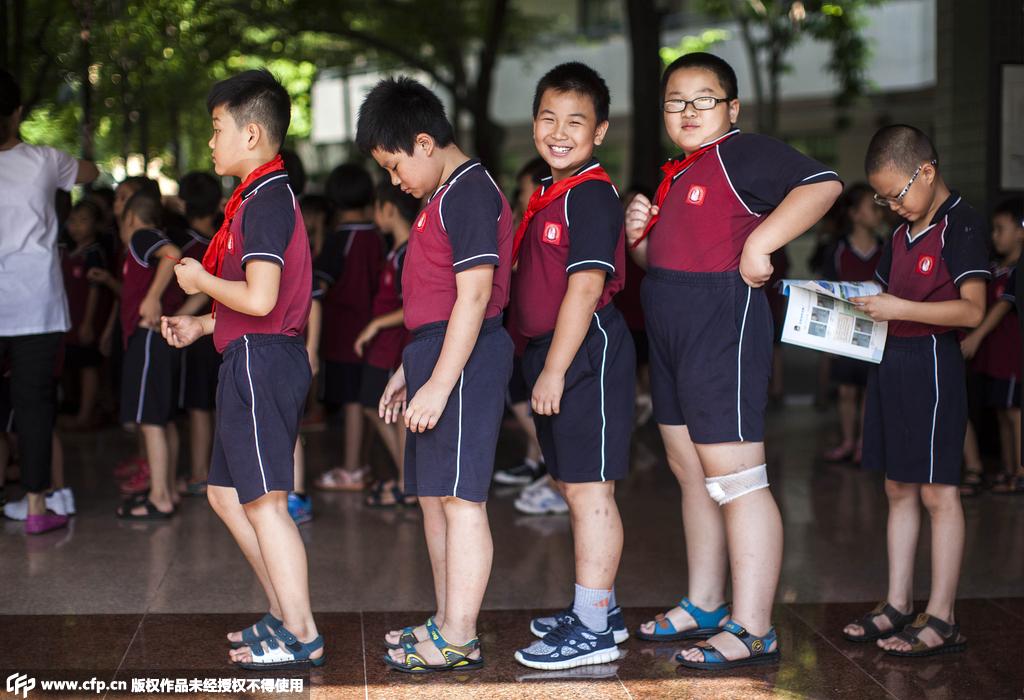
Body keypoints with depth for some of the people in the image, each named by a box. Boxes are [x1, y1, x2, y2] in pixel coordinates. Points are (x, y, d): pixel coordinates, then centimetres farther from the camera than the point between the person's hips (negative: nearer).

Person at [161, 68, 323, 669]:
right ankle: (285, 614, 24)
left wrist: (201, 281, -9)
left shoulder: (266, 199, -16)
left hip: (262, 360, -11)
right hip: (255, 358, 11)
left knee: (264, 500, -6)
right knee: (226, 491, 17)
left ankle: (302, 637, 2)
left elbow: (259, 298, -25)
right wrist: (202, 325, 17)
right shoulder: (262, 196, 17)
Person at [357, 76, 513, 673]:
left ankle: (458, 641, -2)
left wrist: (439, 383, -22)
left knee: (460, 498, -7)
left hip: (465, 358, -11)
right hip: (438, 355, 11)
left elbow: (474, 294, -20)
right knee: (434, 496, 15)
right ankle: (447, 621, 25)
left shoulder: (470, 193, -13)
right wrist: (410, 370, 25)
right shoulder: (444, 197, 20)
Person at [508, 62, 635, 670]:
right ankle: (599, 606, 29)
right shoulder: (550, 194, 15)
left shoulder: (591, 194, -15)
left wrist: (555, 370, -20)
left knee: (588, 489, -5)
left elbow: (585, 288, -20)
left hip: (587, 353, -10)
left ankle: (593, 630, 2)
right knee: (575, 486, 17)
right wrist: (544, 365, 15)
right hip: (556, 354, 10)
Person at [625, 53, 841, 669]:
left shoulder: (741, 154, -9)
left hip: (724, 321, -10)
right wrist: (639, 233, 4)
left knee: (734, 478, -9)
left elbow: (823, 184, -23)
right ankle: (704, 607, 28)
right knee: (692, 474, 16)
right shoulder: (676, 174, 18)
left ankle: (753, 630, -4)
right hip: (671, 329, 10)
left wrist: (759, 242, -25)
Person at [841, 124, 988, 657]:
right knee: (898, 489, 12)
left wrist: (899, 308, -23)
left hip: (932, 362, -8)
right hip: (891, 362, 8)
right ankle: (898, 604, 20)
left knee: (937, 491, -3)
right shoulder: (901, 233, 15)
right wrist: (854, 301, 3)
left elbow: (972, 309, -19)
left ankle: (941, 619, 3)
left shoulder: (961, 225, -11)